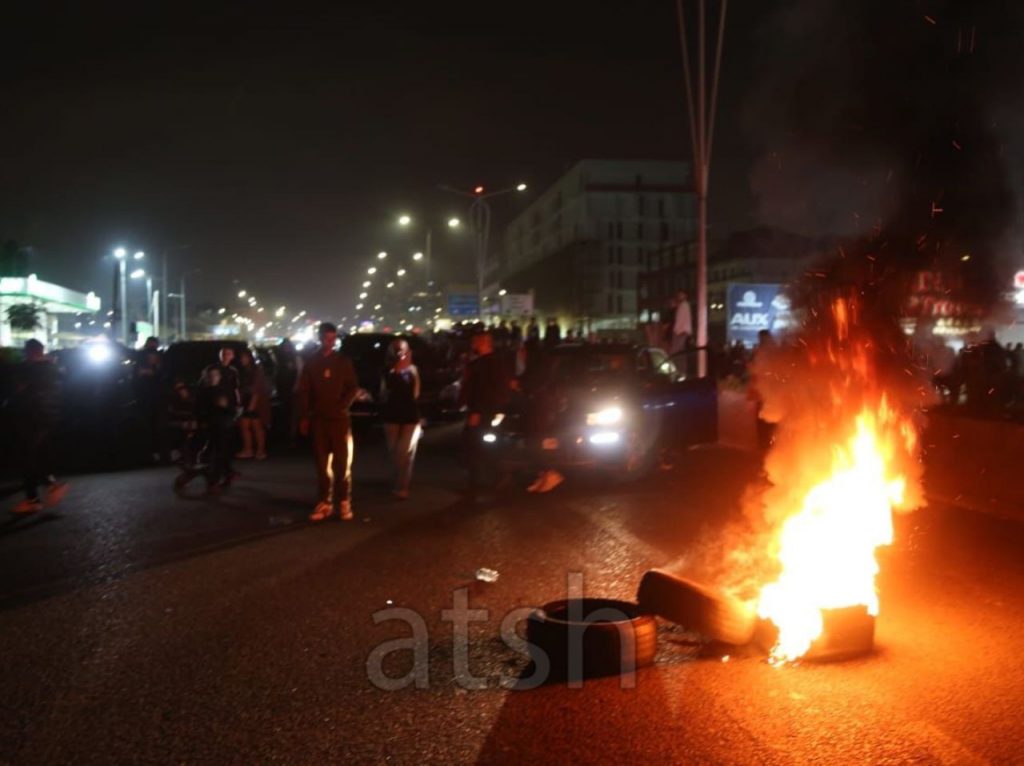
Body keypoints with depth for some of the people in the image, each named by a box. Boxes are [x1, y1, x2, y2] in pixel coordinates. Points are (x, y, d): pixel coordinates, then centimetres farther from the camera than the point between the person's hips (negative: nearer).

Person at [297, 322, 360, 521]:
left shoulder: (343, 361, 6)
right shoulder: (311, 362, 8)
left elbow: (353, 388, 2)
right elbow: (303, 391, 7)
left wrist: (342, 406, -14)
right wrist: (304, 417, 0)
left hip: (339, 418, -1)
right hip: (318, 419, 1)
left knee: (342, 462, -1)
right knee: (322, 463, 3)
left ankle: (344, 502, 5)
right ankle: (325, 503, 7)